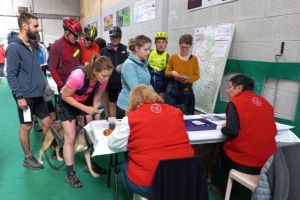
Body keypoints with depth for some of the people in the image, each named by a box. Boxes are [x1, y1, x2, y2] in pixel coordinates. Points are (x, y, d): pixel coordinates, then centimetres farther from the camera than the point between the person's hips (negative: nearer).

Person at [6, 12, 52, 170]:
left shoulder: (30, 44, 11)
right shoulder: (14, 47, -15)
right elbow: (11, 75, -16)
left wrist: (43, 84, 18)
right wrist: (19, 96, -19)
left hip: (37, 94, 8)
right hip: (25, 96, -8)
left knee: (47, 121, 11)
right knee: (26, 126, 6)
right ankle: (28, 158, 22)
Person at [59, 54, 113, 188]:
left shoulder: (102, 78, -22)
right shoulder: (78, 75, -38)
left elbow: (97, 99, -9)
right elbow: (65, 96, -25)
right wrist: (85, 109, -31)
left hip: (84, 101, 5)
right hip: (67, 103, -5)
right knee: (70, 138, -5)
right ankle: (70, 174, 6)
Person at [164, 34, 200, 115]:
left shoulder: (194, 59, 2)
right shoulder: (173, 57, 1)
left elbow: (197, 75, 3)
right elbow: (166, 73, 5)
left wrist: (188, 79, -16)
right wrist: (172, 73, -17)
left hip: (187, 90, 1)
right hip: (173, 88, 0)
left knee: (186, 113, 9)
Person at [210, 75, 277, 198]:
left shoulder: (235, 103, -9)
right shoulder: (265, 102, 9)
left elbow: (231, 132, -18)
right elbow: (273, 131, 14)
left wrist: (224, 128, 4)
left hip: (245, 163, -6)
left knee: (223, 151, 26)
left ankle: (225, 189, 38)